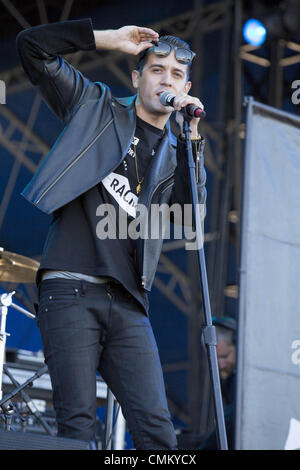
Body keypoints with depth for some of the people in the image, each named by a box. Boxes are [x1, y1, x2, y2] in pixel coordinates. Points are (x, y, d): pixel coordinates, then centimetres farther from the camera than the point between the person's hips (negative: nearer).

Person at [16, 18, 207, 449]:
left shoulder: (174, 152, 21)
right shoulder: (96, 107, 13)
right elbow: (32, 45, 9)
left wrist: (192, 139, 1)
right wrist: (108, 39, 6)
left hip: (128, 303, 3)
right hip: (70, 292, -3)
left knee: (156, 427, -7)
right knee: (78, 424, -11)